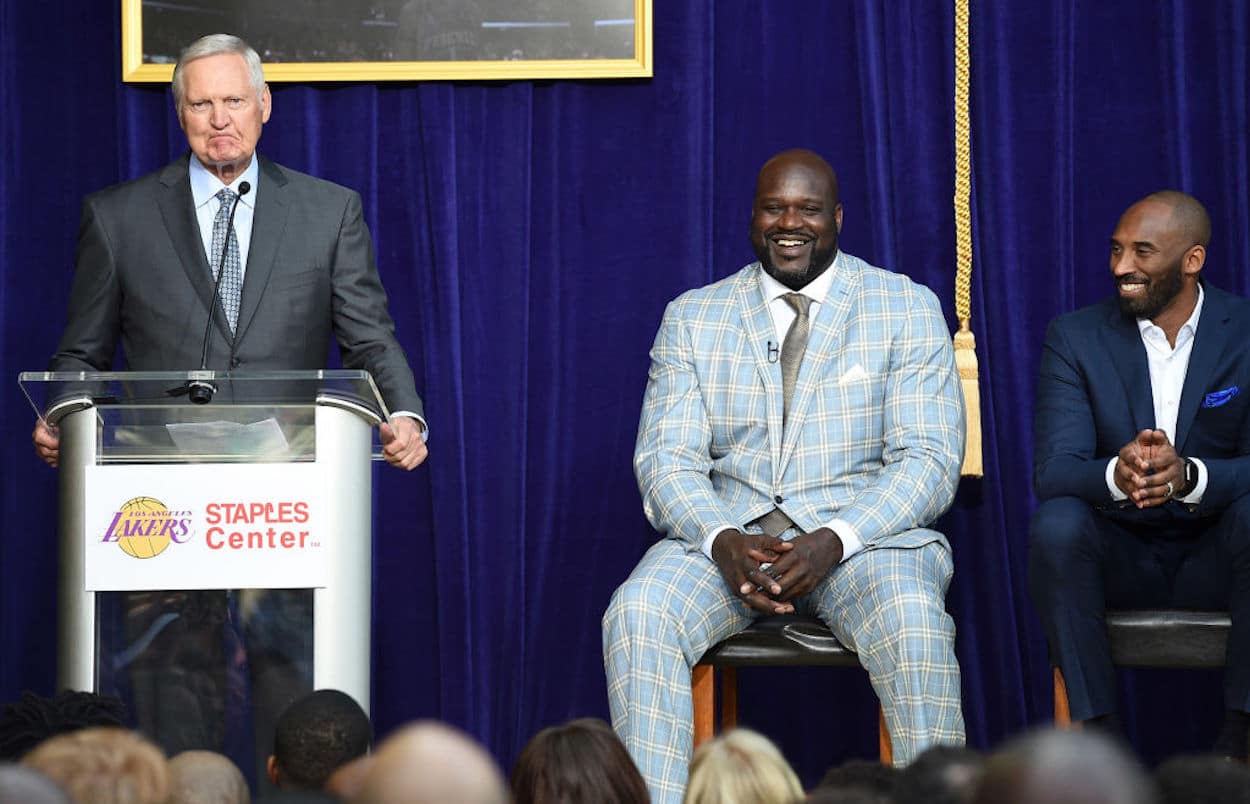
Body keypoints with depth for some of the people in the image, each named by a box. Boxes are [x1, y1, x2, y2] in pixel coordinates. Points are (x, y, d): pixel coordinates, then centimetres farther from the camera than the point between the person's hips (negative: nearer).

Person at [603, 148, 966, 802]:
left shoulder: (908, 310, 6)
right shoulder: (691, 319, 13)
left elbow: (928, 460, -3)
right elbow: (666, 458, 4)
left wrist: (833, 541, -20)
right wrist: (723, 541, -18)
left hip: (864, 532, -2)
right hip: (728, 532, 2)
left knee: (913, 623, -35)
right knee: (636, 614, -29)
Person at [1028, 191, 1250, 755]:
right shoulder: (1075, 338, -1)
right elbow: (1052, 470, -12)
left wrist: (1189, 475, -37)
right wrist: (1115, 475, -37)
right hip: (1120, 556, 1)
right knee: (1056, 523, -30)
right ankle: (1099, 734, -23)